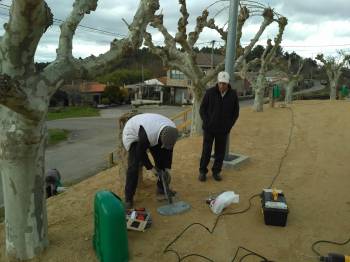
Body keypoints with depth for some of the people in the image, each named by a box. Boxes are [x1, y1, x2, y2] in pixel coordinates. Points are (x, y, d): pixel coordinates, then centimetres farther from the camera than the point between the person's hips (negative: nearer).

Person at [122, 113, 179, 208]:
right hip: (133, 134, -6)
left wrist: (167, 168, -11)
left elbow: (168, 150, -9)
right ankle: (128, 198, -6)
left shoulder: (172, 131, -25)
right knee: (134, 166, -16)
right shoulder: (148, 134, -44)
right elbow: (141, 152, -27)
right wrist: (151, 168, -18)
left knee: (161, 159, 2)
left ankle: (161, 187, 19)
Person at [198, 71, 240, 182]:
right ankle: (202, 171, 17)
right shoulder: (210, 92, -7)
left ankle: (216, 171, 23)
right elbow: (202, 109, 0)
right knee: (206, 152, 3)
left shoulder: (233, 94, -2)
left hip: (223, 130, 2)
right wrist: (206, 123, -7)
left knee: (220, 152, 8)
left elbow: (236, 112, 8)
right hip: (209, 129, -1)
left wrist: (229, 125, 0)